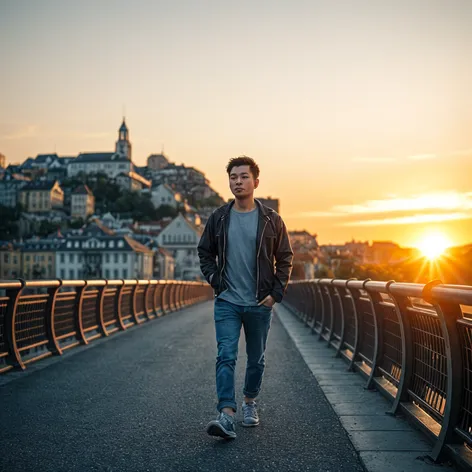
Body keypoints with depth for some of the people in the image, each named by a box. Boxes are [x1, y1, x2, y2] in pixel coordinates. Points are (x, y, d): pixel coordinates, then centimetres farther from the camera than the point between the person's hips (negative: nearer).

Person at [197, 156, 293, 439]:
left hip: (260, 303, 0)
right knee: (226, 357, -11)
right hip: (227, 302, 0)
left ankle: (250, 402, 34)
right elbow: (205, 253, 13)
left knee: (257, 359, 13)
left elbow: (285, 258, 5)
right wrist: (216, 282, 0)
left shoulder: (271, 220, 0)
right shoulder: (218, 218, 2)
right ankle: (227, 415, -14)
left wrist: (276, 293, -3)